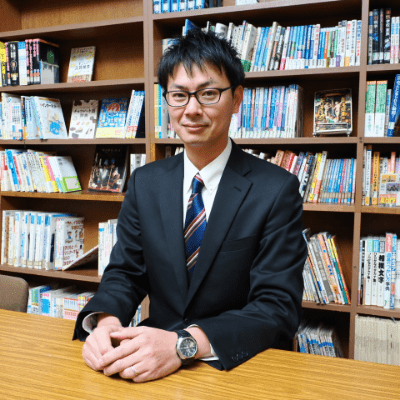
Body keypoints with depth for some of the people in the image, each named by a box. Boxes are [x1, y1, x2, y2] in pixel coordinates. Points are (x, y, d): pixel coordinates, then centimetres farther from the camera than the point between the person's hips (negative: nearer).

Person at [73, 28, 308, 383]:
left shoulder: (278, 190, -10)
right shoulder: (145, 183, 4)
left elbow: (279, 308, -15)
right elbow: (125, 272, 6)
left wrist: (186, 344, -29)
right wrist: (105, 320, -17)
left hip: (242, 366, -2)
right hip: (153, 357, 3)